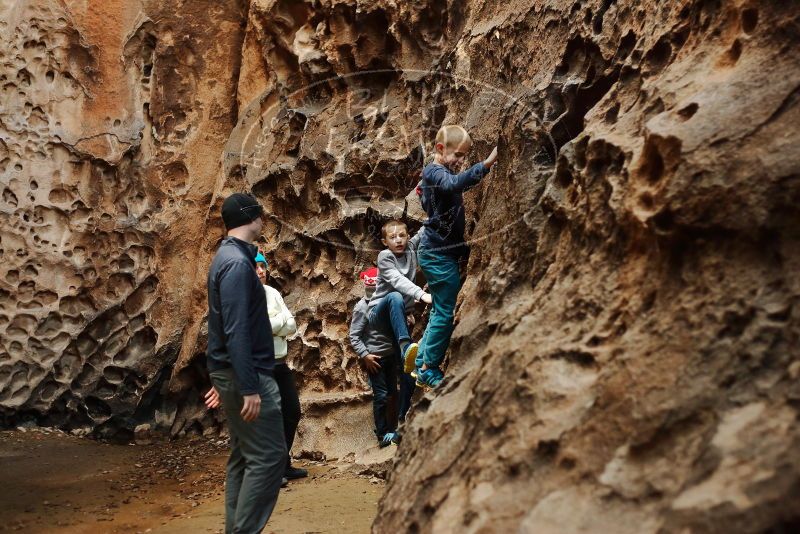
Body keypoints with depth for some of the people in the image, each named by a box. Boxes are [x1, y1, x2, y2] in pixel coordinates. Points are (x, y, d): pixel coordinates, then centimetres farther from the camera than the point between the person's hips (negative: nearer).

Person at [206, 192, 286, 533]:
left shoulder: (228, 257, 14)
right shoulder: (237, 263, -17)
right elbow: (236, 332, -23)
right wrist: (250, 387, -24)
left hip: (233, 372, 10)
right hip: (244, 373, -10)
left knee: (243, 456, 13)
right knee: (268, 456, -8)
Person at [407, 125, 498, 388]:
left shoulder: (440, 173, 17)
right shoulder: (434, 172, -16)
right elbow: (455, 183, -38)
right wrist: (487, 163, -47)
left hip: (439, 252, 10)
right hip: (439, 253, -10)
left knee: (440, 310, 16)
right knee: (446, 311, -5)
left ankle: (421, 363, 24)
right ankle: (430, 370, 3)